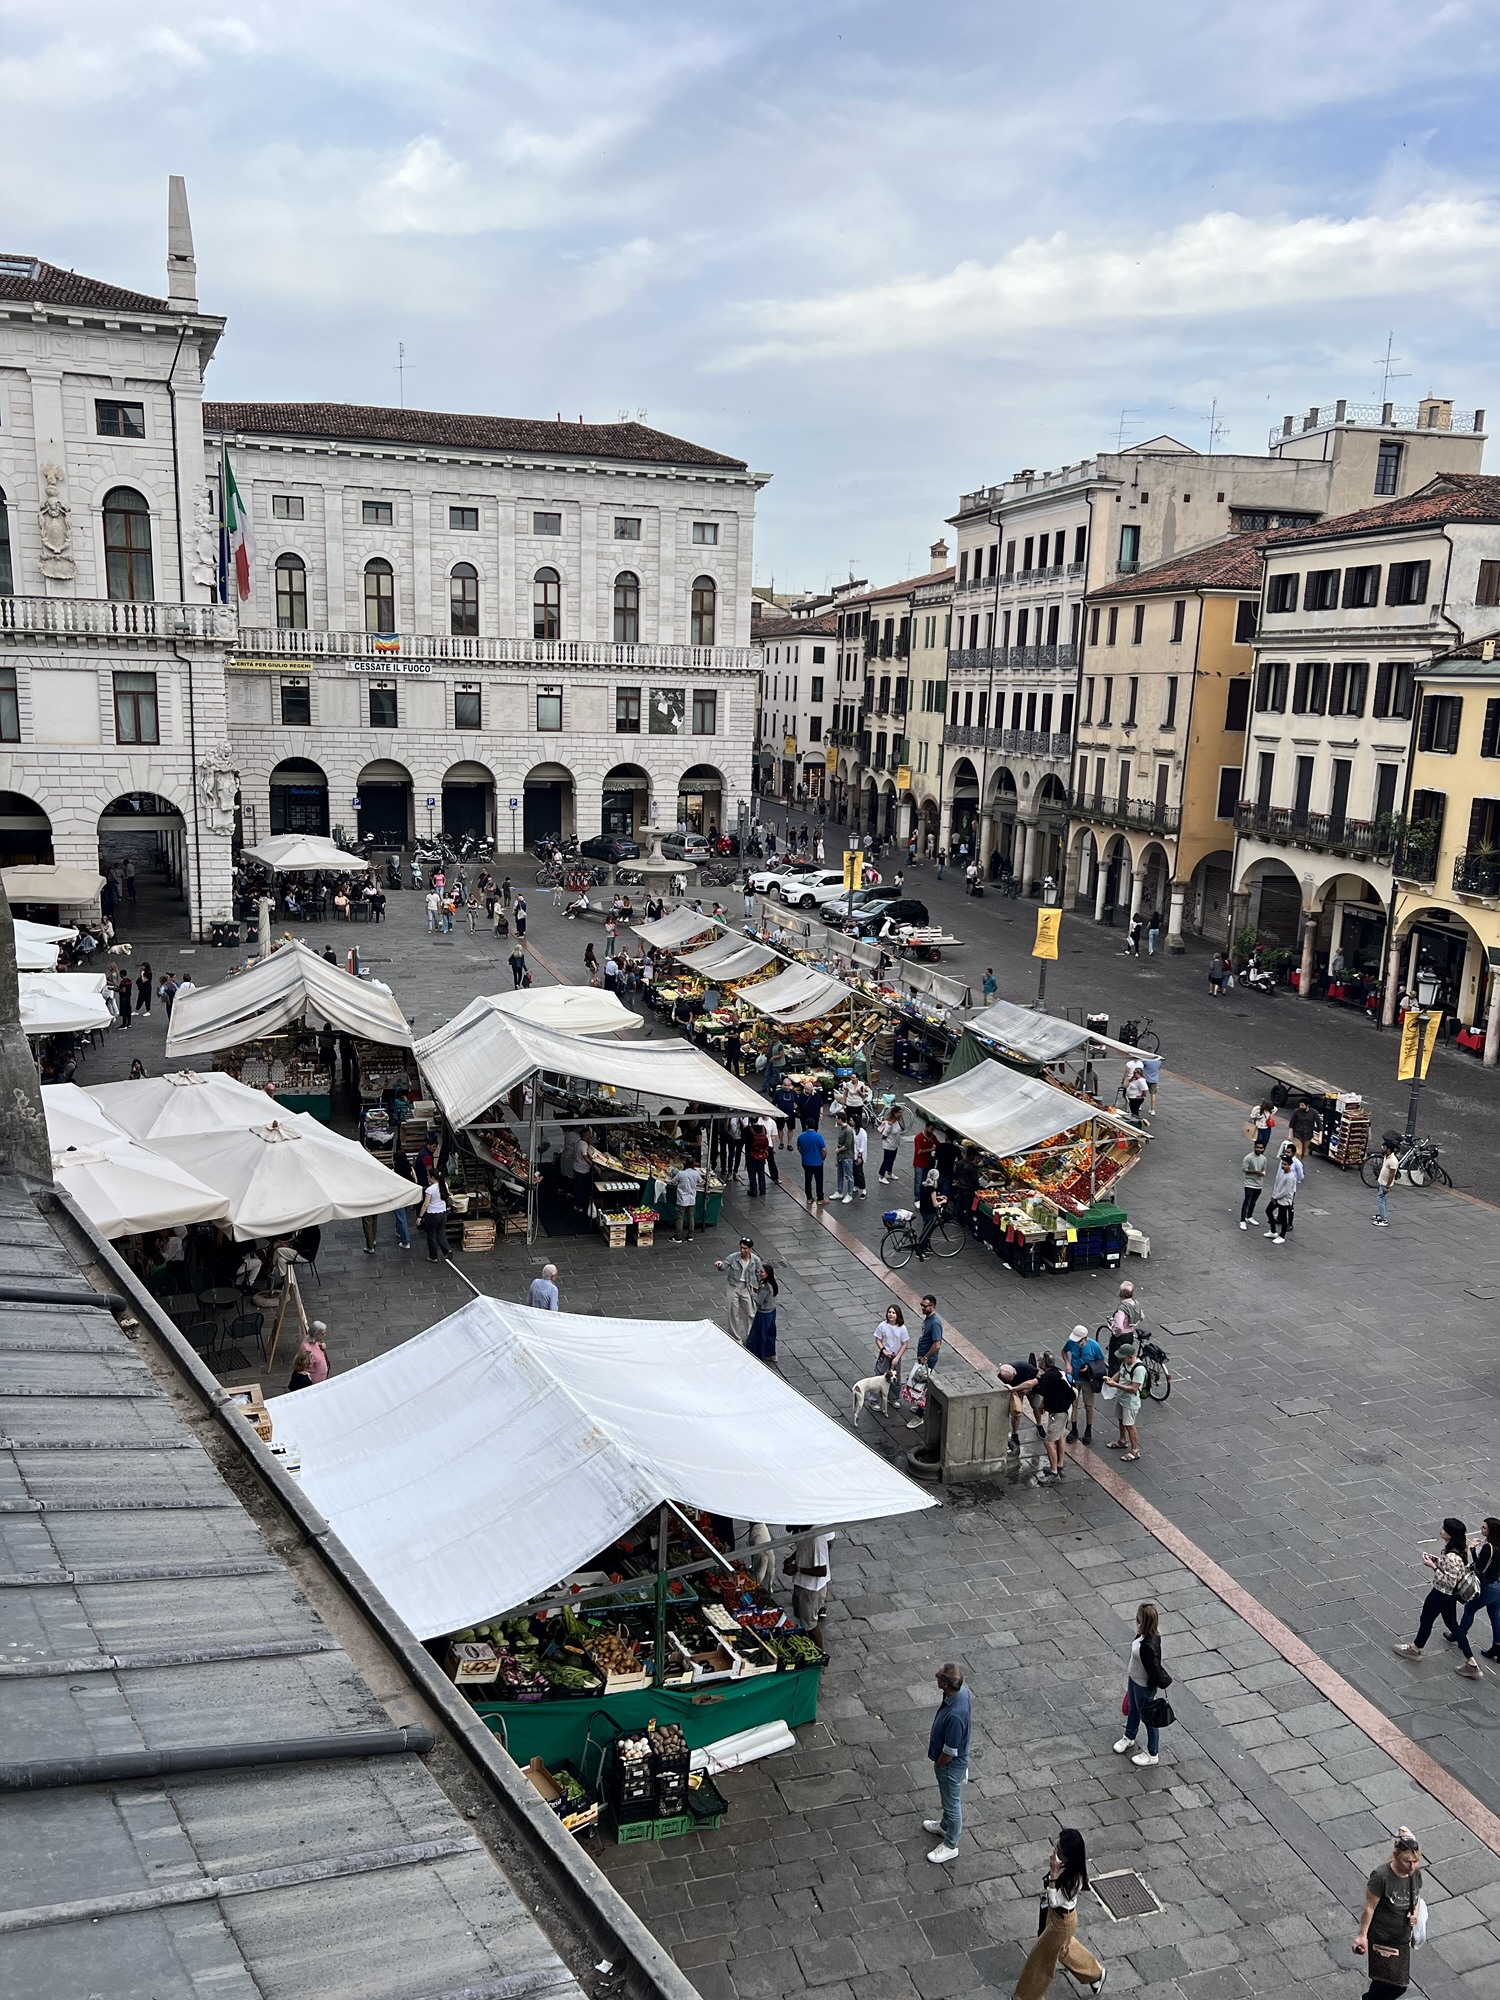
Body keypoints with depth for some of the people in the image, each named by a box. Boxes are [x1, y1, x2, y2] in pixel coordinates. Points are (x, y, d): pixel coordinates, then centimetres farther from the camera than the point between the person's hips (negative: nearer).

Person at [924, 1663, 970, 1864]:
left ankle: (950, 1845, 39)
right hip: (948, 1761, 8)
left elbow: (950, 1752, -29)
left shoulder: (955, 1715, -43)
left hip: (950, 1765, -8)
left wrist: (938, 1765, -10)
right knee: (948, 1797, 32)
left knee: (952, 1802, 17)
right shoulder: (961, 1691, -18)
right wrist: (935, 1733, 14)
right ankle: (945, 1826, 56)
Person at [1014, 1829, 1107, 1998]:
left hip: (1062, 1921, -8)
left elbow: (1054, 1901, -34)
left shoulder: (1074, 1879, -39)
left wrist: (1054, 1874, -42)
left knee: (1041, 1957, 12)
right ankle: (1095, 1973, 53)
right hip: (1054, 1913, 8)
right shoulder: (1064, 1866, -16)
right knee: (1062, 1948, 32)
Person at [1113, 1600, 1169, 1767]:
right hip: (1133, 1679, 8)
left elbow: (1155, 1669, -29)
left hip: (1144, 1686, -8)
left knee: (1148, 1717, 15)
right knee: (1132, 1709, 30)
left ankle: (1152, 1754, 38)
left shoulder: (1149, 1646, -40)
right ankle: (1129, 1737, 56)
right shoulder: (1142, 1635, -12)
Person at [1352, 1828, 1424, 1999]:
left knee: (1400, 1985, 16)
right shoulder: (1381, 1876, -26)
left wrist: (1416, 1912, -7)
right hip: (1381, 1938, -6)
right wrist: (1362, 1935, -11)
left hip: (1403, 1938, 6)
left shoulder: (1415, 1873, -8)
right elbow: (1370, 1907, -17)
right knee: (1385, 1981, -3)